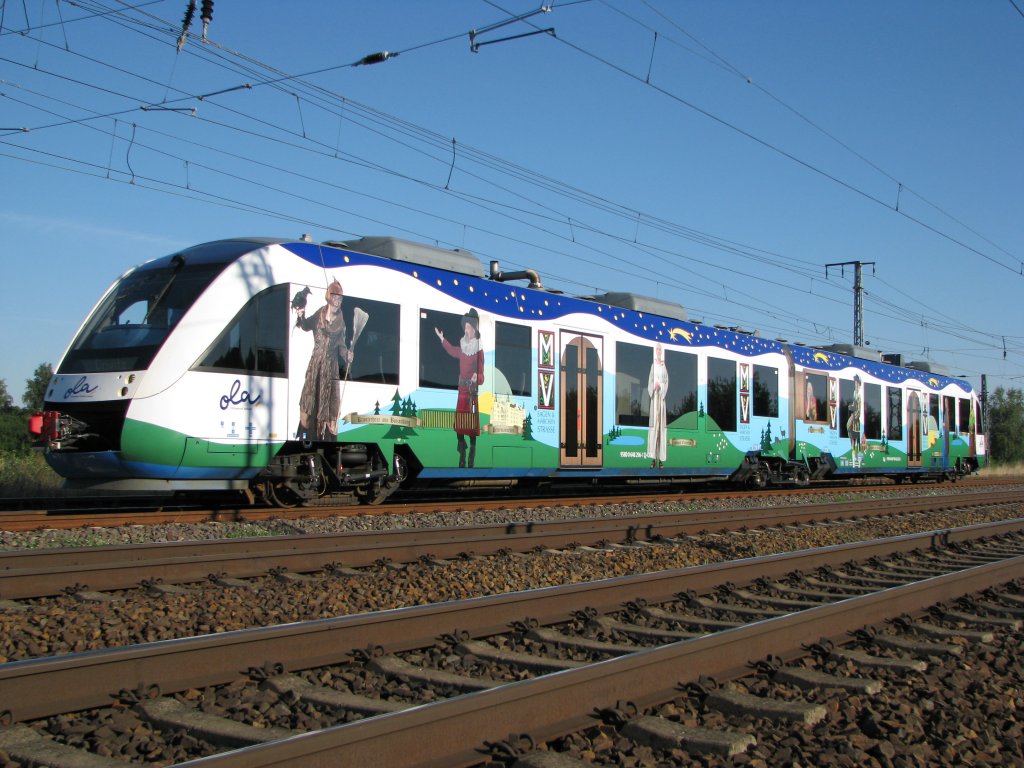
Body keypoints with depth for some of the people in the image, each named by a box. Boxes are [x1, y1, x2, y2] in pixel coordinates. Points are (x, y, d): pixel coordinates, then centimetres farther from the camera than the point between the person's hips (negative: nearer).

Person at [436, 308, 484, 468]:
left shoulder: (479, 351, -11)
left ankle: (471, 463, 2)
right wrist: (442, 339, 33)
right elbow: (452, 350, 30)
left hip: (473, 394, -6)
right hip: (462, 392, 6)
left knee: (472, 429, -4)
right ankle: (462, 461, 17)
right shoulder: (462, 349, 6)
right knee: (459, 427, 7)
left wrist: (477, 377, -33)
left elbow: (482, 375, -12)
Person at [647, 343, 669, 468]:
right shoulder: (653, 366, 12)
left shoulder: (664, 366, 4)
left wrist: (660, 387, -19)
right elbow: (649, 383, 9)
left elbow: (666, 383, -1)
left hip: (662, 398, -2)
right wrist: (653, 387, -11)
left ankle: (661, 459, -2)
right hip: (654, 398, 2)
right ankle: (653, 458, -1)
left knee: (661, 425, -4)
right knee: (653, 426, -2)